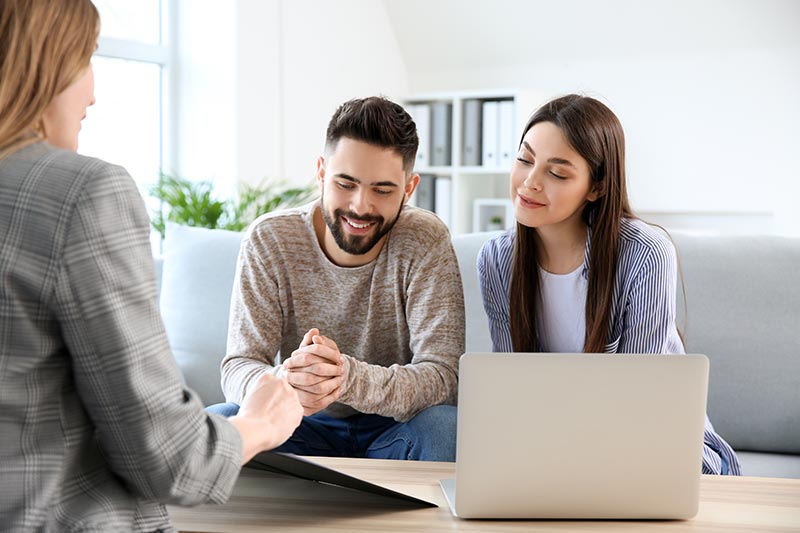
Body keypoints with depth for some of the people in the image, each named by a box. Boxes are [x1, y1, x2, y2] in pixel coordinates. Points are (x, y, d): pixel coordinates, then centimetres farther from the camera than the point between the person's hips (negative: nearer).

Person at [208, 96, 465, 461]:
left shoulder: (424, 240, -15)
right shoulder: (270, 240, -11)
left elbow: (442, 377, -22)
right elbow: (238, 368, -15)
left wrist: (348, 377, -43)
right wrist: (281, 383, -41)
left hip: (391, 430, -1)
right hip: (305, 430, 1)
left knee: (446, 426, -33)